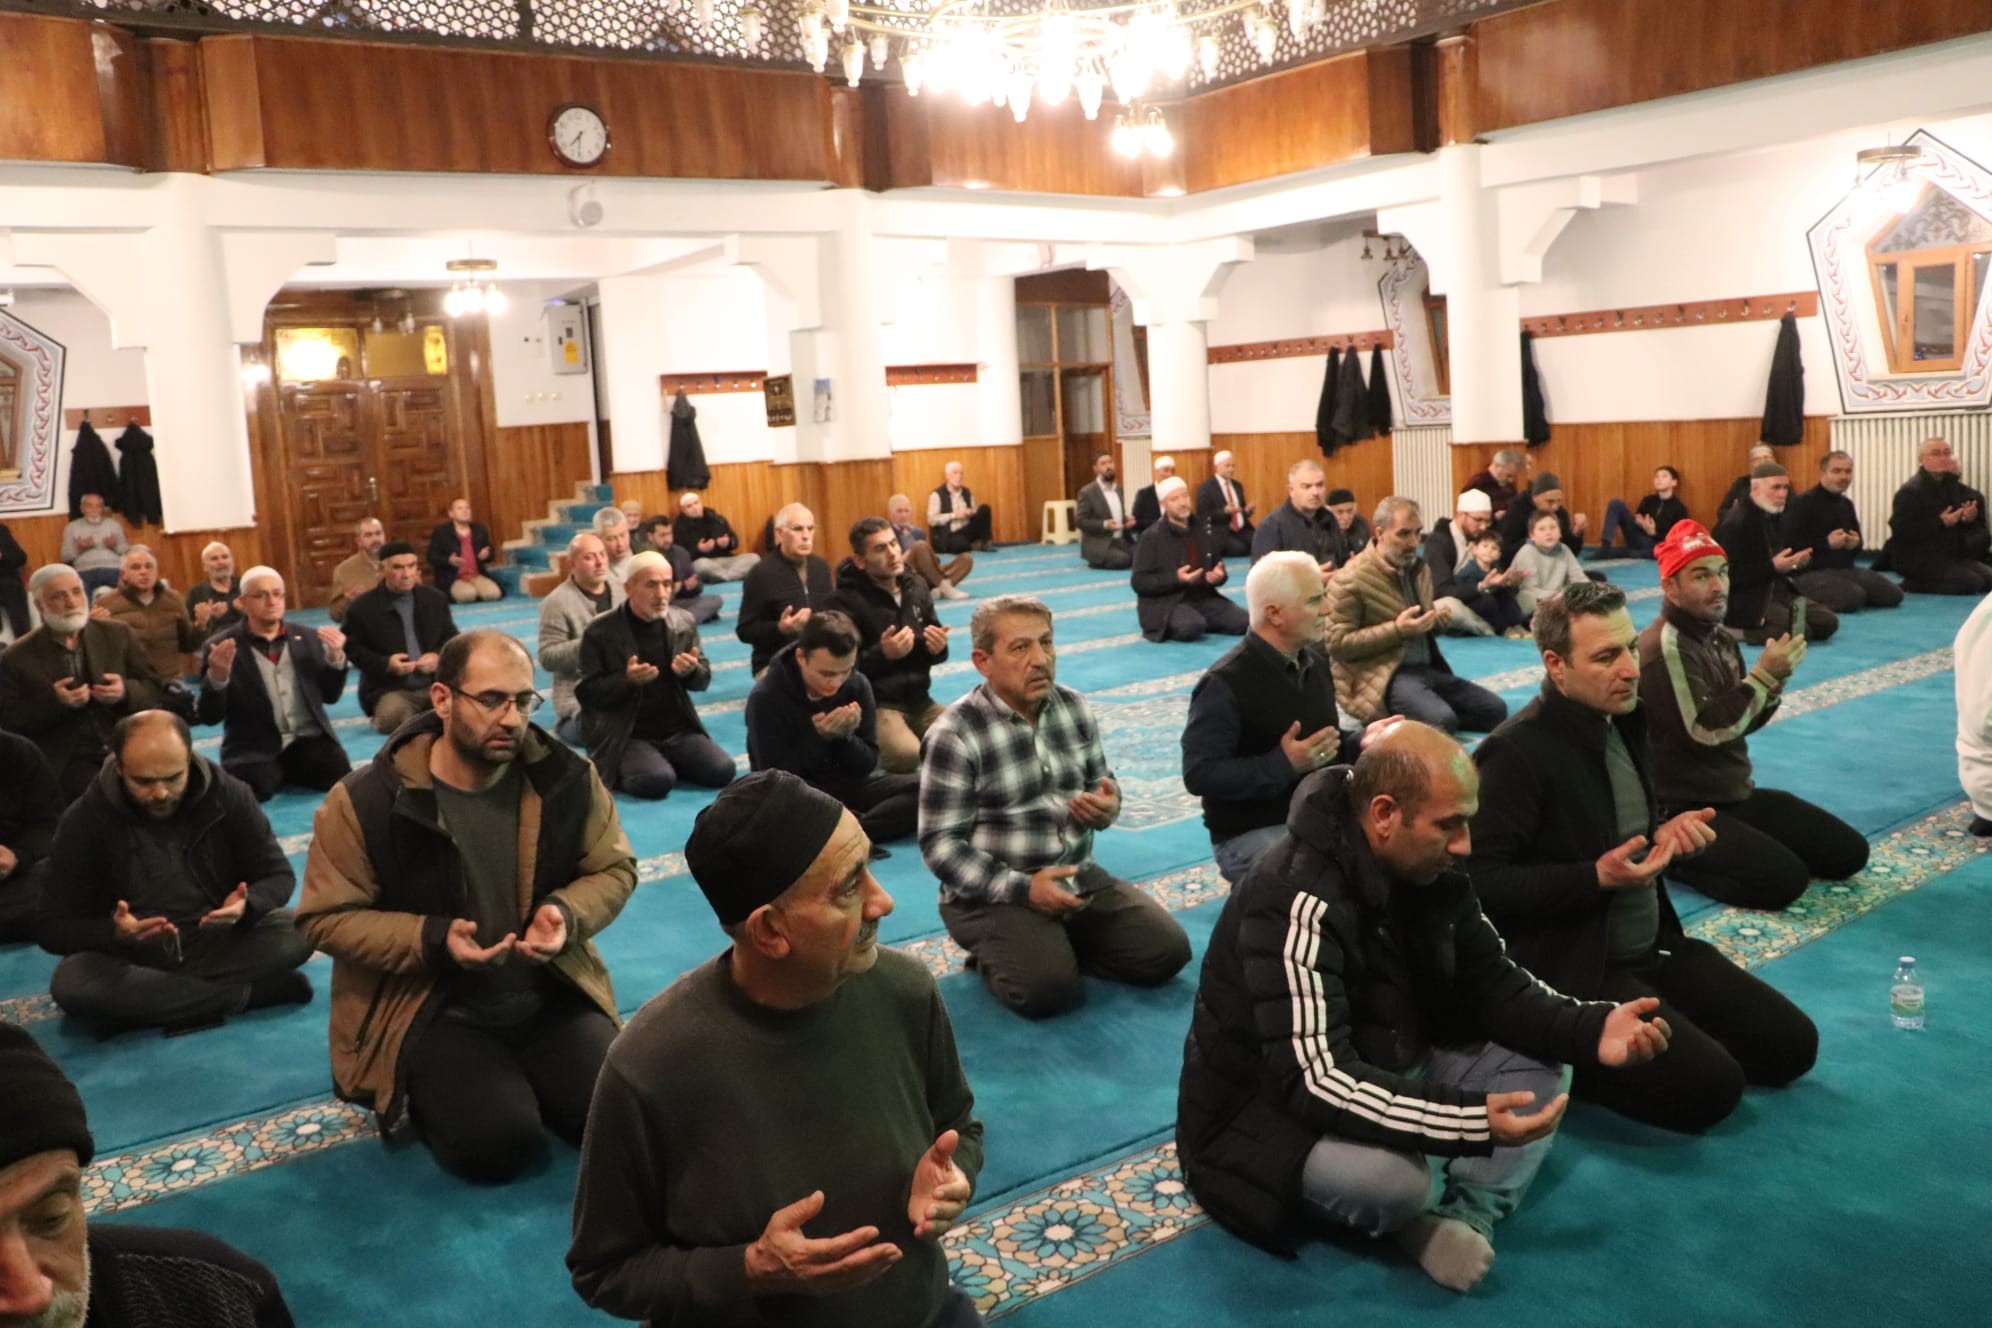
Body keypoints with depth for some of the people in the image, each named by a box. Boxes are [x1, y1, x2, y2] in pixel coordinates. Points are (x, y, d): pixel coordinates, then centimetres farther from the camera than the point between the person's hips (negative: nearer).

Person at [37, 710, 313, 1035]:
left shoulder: (229, 794, -8)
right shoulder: (85, 819, -10)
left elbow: (278, 875, -2)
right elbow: (52, 926, -9)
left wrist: (247, 905, -27)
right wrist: (114, 934, -31)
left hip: (218, 943, 0)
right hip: (130, 956, 0)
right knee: (71, 984, -34)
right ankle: (248, 991, -27)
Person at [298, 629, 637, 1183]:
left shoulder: (565, 777, -7)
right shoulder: (364, 802, -15)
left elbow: (613, 869, 4)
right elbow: (327, 918, -8)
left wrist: (567, 913, -19)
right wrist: (433, 939, -23)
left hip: (552, 997, 3)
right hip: (428, 1011, -3)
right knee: (497, 1141, -24)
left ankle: (522, 1078, 17)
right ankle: (420, 1093, 11)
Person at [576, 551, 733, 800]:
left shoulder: (684, 622, 5)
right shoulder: (599, 632, -8)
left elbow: (703, 681, 11)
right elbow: (587, 693, -7)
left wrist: (691, 671, -14)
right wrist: (627, 680, -25)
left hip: (678, 730, 5)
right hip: (627, 735, -4)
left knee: (722, 770, -16)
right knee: (658, 780, -30)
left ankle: (665, 761, 11)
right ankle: (619, 771, 4)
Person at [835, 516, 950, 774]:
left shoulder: (916, 586, 8)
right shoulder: (847, 600, -10)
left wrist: (938, 648, -6)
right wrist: (883, 654, -26)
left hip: (920, 701, 6)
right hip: (876, 705, -6)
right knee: (907, 756, -32)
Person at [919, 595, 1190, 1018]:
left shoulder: (1074, 707, 2)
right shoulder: (954, 736, -16)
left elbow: (1100, 784, 14)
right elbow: (940, 845, -15)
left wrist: (1107, 807, -11)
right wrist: (1021, 888, -24)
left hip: (1079, 877, 6)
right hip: (993, 894, -6)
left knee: (1167, 951, -6)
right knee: (1048, 988, -27)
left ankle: (1063, 945, 14)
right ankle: (996, 955, 5)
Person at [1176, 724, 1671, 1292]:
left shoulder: (1427, 872, -5)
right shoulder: (1298, 902, -31)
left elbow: (1491, 988, 2)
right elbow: (1317, 1080, -36)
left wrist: (1592, 1028, -16)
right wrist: (1470, 1121, -43)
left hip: (1390, 1073, 8)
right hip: (1268, 1111, -8)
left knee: (1539, 1065, -4)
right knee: (1391, 1176, -36)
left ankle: (1468, 1215, -14)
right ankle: (1420, 1218, -2)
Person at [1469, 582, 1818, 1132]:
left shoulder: (1623, 720, 6)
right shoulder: (1515, 754, -21)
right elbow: (1484, 882, -22)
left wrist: (1667, 834, -2)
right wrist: (1597, 877, -27)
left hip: (1656, 947, 9)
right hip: (1574, 970, -9)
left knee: (1792, 1045, 7)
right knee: (1709, 1086, -20)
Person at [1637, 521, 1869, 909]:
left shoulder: (1719, 638, 9)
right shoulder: (1665, 648, -20)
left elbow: (1741, 722, 13)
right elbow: (1707, 731, -25)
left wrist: (1774, 679, -5)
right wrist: (1763, 674, -20)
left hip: (1737, 794, 9)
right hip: (1685, 811, -9)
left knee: (1848, 852, 8)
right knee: (1783, 880, -25)